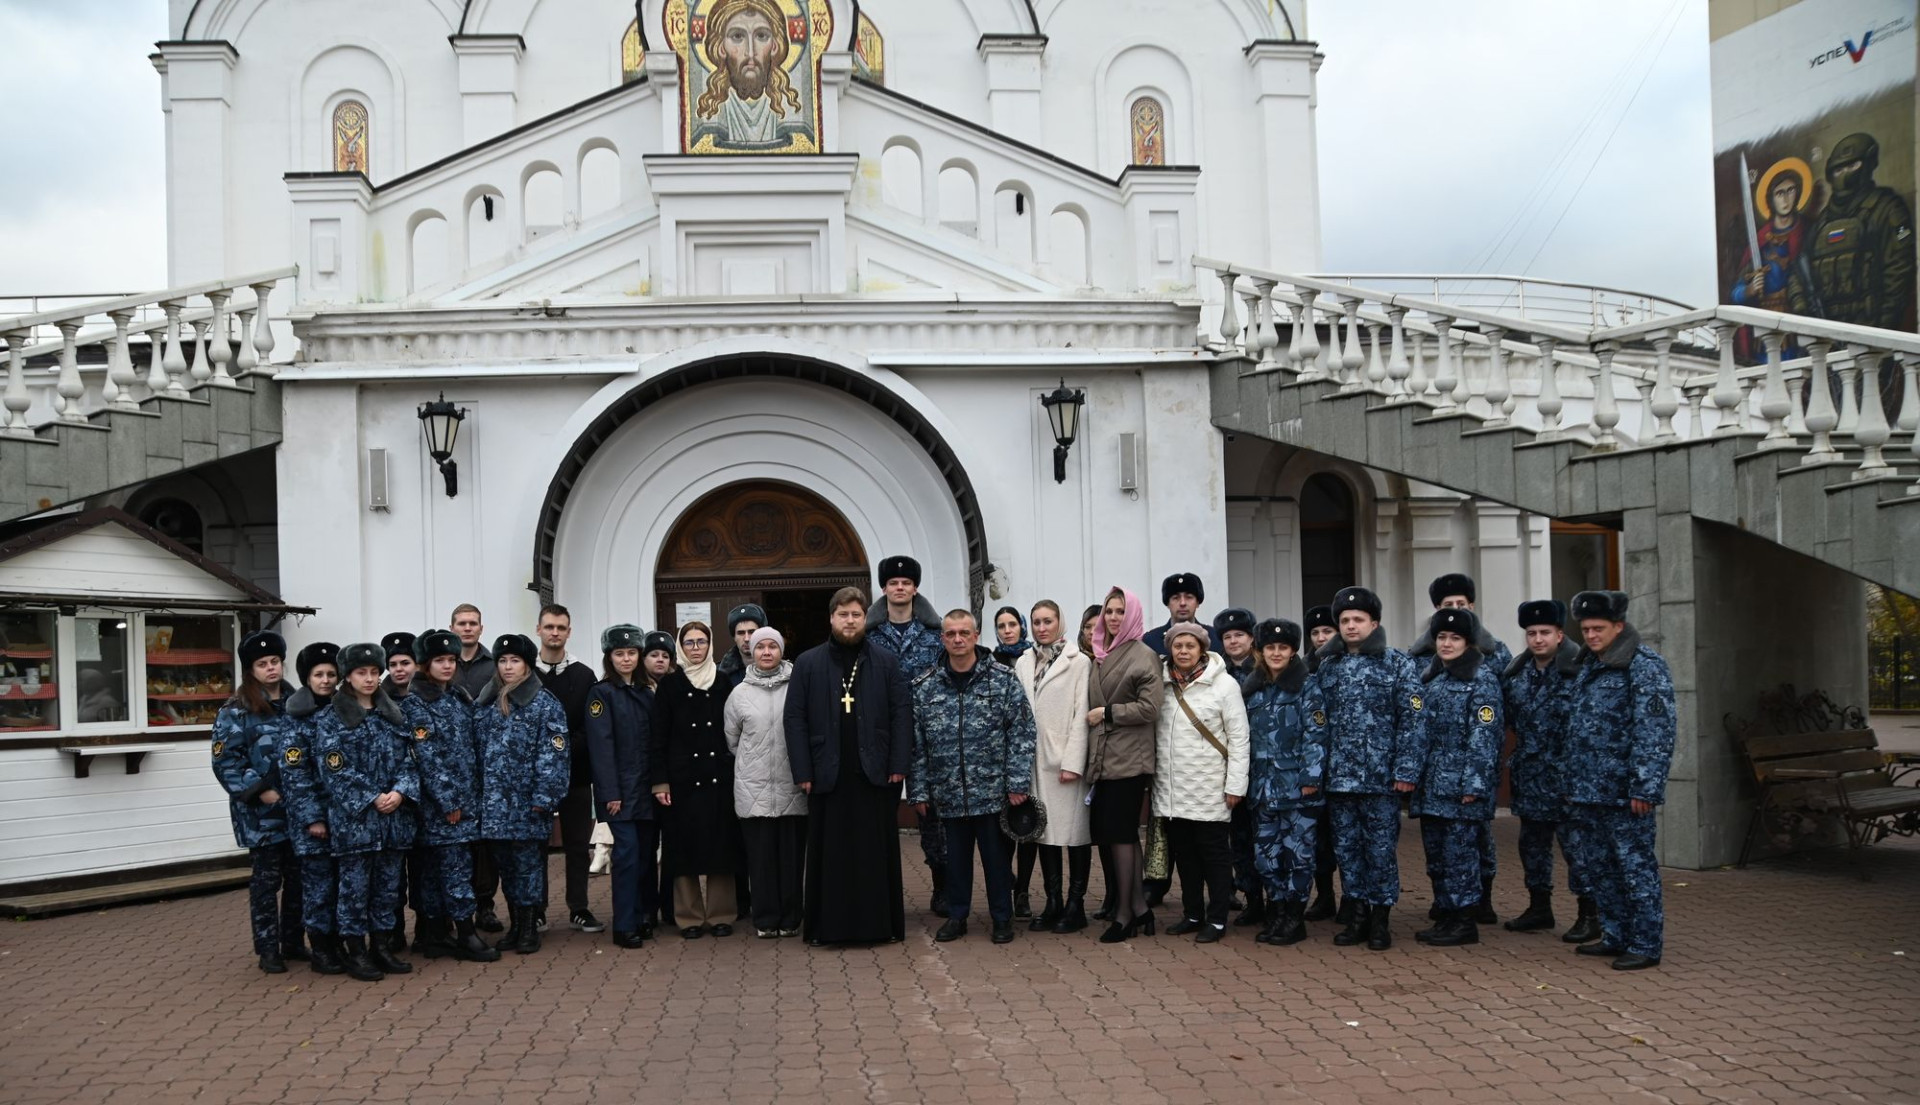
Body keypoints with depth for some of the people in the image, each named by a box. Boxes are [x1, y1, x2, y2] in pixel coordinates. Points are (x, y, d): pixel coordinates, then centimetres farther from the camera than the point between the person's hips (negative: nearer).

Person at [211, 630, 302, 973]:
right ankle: (268, 949, 10)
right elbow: (226, 761, -10)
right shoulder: (237, 711, -4)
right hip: (260, 812, -4)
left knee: (298, 876, 10)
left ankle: (293, 941, 22)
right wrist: (260, 791, -15)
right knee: (267, 878, 1)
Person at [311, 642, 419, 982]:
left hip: (394, 816, 5)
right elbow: (334, 770, -11)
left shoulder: (393, 715, 11)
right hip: (352, 819, -5)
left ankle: (381, 945, 21)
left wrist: (400, 791, -10)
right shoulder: (329, 719, -4)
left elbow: (408, 760, 8)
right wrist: (372, 799, -16)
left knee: (388, 884, 10)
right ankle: (355, 951, 10)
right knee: (354, 885, 1)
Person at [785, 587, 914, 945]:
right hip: (828, 775, 0)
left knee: (878, 853, 5)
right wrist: (803, 772, -5)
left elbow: (902, 713, 3)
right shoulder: (808, 663, 5)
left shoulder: (885, 661, 6)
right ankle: (825, 926, 12)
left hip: (875, 773, 0)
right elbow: (794, 719, 2)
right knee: (829, 854, 4)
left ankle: (881, 923, 13)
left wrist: (898, 764, -5)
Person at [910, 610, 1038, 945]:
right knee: (956, 857, 12)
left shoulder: (1003, 680, -2)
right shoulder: (925, 687, 4)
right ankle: (956, 916, 26)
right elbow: (916, 743, 6)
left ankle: (1002, 918, 21)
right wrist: (919, 790, 3)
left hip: (992, 789, -2)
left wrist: (1018, 782, -9)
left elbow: (1021, 732, -4)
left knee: (996, 855, 7)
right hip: (948, 793, 2)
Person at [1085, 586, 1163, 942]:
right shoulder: (1101, 656, 14)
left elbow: (1149, 708, -13)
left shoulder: (1144, 656, -6)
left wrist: (1107, 712, -11)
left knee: (1119, 831, -4)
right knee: (1116, 831, 9)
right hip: (1103, 758, 7)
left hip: (1129, 759, -7)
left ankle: (1124, 914, 5)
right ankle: (1139, 908, 18)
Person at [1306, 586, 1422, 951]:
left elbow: (1410, 722, -6)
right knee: (1346, 847, 9)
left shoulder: (1399, 665, -1)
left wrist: (1406, 770, -12)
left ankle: (1381, 918, 14)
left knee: (1381, 848, 2)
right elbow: (1316, 723, 8)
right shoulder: (1327, 667, 10)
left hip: (1381, 777, -4)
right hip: (1339, 777, 4)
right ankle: (1358, 915, 21)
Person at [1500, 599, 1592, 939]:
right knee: (1532, 843, 15)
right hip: (1529, 777, 7)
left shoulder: (1579, 670, -12)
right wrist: (1518, 758, 10)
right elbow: (1506, 717, 15)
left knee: (1576, 844, -1)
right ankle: (1539, 908, 28)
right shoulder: (1515, 674, 7)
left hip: (1568, 776, -7)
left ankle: (1589, 915, 9)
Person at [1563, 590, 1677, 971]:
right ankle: (1616, 936, 27)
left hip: (1623, 791, -9)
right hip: (1588, 789, 9)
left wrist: (1645, 787, -21)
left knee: (1636, 867, -1)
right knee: (1597, 865, 15)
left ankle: (1645, 946, 7)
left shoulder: (1645, 666, -11)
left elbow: (1655, 732, -17)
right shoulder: (1588, 665, 15)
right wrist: (1573, 780, 17)